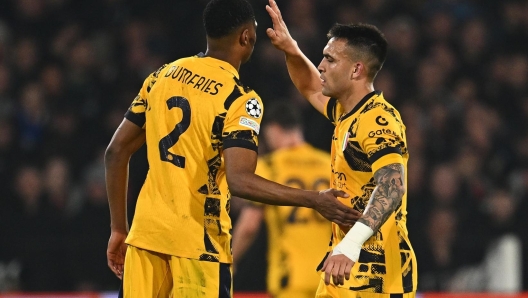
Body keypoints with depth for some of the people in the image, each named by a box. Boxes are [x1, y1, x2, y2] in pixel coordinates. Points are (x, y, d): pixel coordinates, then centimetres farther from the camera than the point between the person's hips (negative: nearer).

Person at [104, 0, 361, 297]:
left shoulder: (162, 76, 8)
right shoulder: (240, 99, -11)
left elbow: (117, 152, 11)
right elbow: (240, 181, -23)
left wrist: (119, 228, 17)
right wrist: (315, 200, -17)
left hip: (147, 229, 6)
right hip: (197, 240, -6)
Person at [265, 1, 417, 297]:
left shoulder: (379, 120, -18)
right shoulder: (346, 112, 12)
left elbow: (391, 186, -33)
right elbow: (312, 89, 35)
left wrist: (351, 244, -47)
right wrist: (291, 50, 17)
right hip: (346, 269, 10)